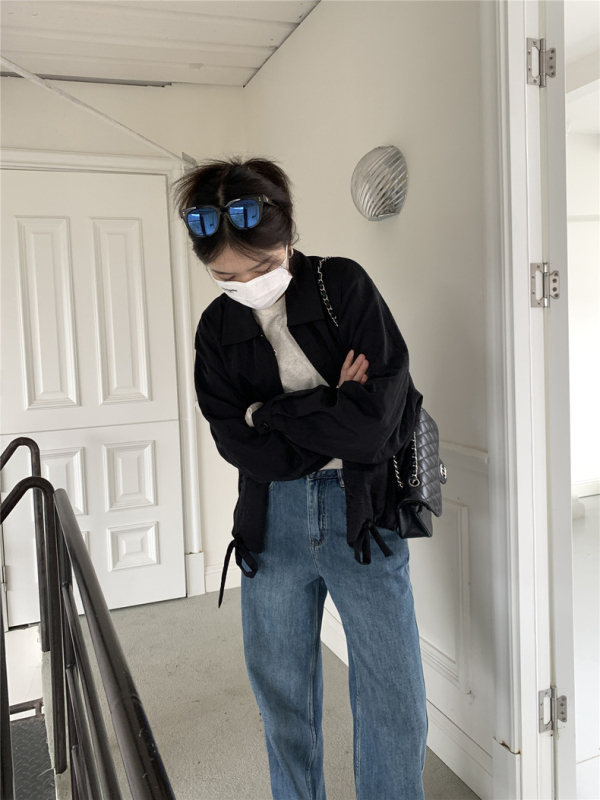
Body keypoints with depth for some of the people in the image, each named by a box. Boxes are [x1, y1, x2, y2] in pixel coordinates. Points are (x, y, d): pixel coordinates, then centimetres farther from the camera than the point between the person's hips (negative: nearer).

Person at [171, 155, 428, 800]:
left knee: (394, 700, 6)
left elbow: (375, 422, -16)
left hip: (363, 511, -2)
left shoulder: (345, 287, -7)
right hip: (272, 518, 3)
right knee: (281, 696, 16)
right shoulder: (217, 326, 2)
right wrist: (329, 410, -14)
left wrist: (269, 412, -11)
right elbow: (243, 447, -7)